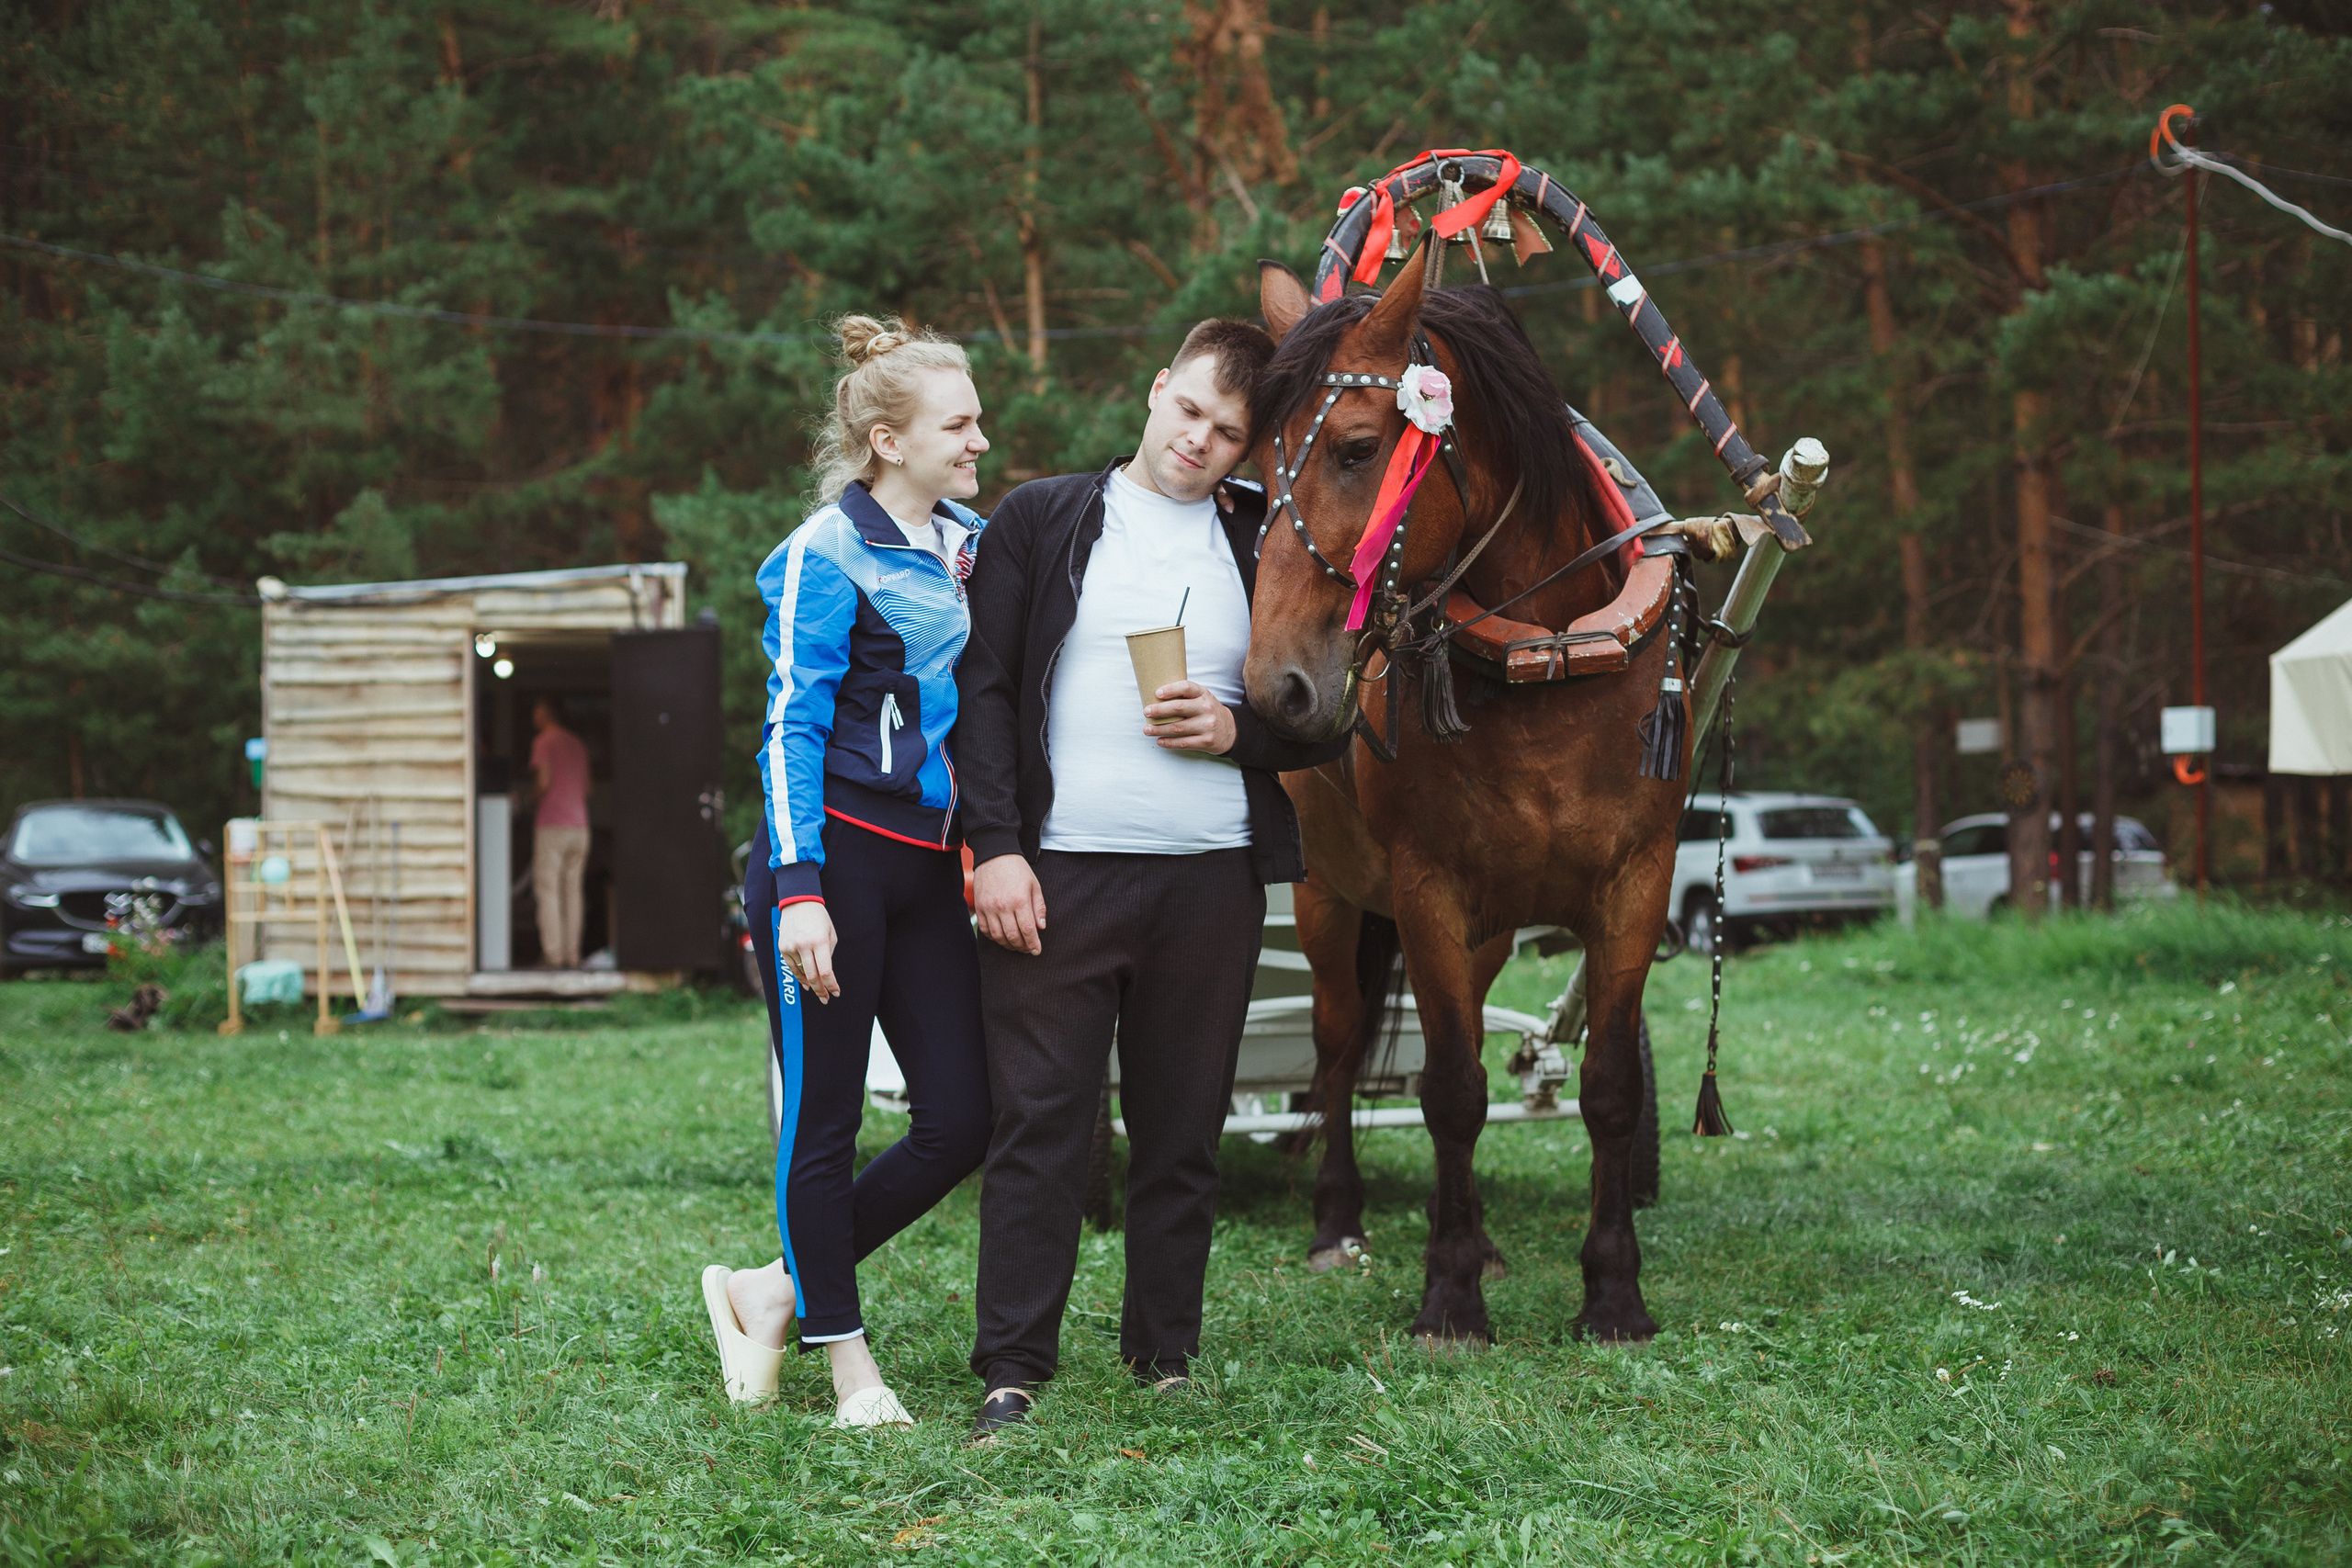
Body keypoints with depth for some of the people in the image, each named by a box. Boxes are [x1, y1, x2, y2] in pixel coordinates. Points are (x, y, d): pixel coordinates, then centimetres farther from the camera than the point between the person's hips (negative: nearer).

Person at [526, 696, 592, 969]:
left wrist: (532, 798, 5)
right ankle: (572, 954, 2)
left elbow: (544, 782, -13)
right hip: (579, 825, 6)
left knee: (547, 890, -3)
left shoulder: (544, 742, -5)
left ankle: (553, 954, -8)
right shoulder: (578, 744, 16)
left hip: (551, 825, -6)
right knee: (573, 891, 6)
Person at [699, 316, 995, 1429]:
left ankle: (772, 1292, 17)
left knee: (961, 1120, 2)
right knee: (822, 1122, 2)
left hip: (932, 871, 7)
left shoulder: (977, 545, 12)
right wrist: (800, 893, -19)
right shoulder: (825, 559, -9)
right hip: (835, 862, -7)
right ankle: (847, 1363, 14)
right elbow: (793, 729, -12)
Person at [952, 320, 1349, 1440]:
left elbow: (1327, 726, 14)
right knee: (1038, 1125, -3)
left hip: (1212, 876, 2)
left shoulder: (1265, 548, 11)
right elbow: (984, 689, 2)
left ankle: (1165, 1359, 19)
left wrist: (1237, 731, -7)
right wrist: (995, 846, -8)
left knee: (1183, 1135, 8)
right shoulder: (1041, 521, 6)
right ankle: (1011, 1369, 1)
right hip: (1058, 873, -2)